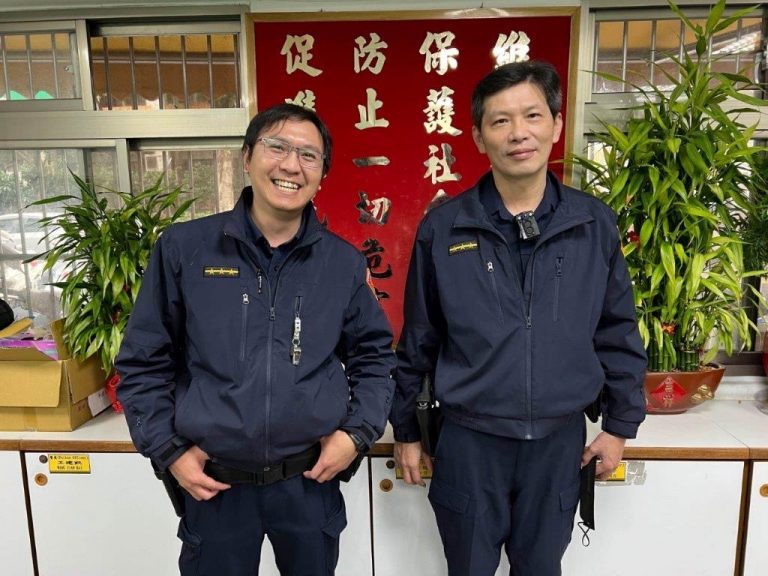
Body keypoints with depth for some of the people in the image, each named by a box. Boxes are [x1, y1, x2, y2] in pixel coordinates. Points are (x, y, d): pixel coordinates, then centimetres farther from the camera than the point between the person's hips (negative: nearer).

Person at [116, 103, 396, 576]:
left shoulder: (344, 262, -3)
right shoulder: (183, 248, -7)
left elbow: (374, 354, 6)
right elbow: (143, 362, 0)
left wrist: (359, 432, -4)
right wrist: (169, 450, -5)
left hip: (311, 480, 2)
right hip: (213, 483, -1)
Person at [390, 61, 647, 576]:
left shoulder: (596, 224, -4)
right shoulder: (442, 228, -9)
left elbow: (618, 333, 5)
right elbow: (418, 341, -2)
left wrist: (621, 424, 8)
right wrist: (406, 430, 4)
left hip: (559, 440, 2)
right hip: (470, 440, -1)